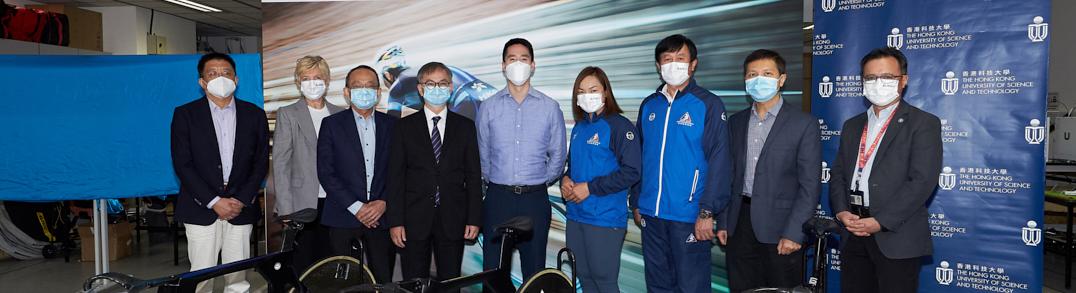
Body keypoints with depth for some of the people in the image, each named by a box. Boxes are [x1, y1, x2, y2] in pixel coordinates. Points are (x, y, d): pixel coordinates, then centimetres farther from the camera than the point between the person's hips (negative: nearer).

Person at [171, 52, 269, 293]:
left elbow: (261, 162, 6)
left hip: (241, 209, 2)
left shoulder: (254, 114, 8)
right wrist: (214, 202, -11)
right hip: (201, 210, -1)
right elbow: (182, 164, -4)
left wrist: (241, 200, -6)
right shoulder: (185, 114, 3)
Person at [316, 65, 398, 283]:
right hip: (343, 217, -1)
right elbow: (325, 172, -3)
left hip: (381, 216, 2)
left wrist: (384, 203, -7)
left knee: (383, 281, 2)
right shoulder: (332, 124, 3)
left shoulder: (392, 124, 9)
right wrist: (356, 207, -10)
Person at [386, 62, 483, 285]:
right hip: (414, 220, 0)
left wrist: (474, 219, -1)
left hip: (453, 221, 1)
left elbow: (473, 175, 5)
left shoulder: (465, 127, 7)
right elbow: (396, 176, 1)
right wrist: (395, 221, -6)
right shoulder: (405, 126, 4)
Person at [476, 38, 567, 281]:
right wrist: (493, 180, 8)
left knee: (534, 268, 8)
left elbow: (558, 154, 8)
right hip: (497, 197, 0)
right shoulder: (488, 107, 4)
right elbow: (482, 154, 10)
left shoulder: (550, 107, 3)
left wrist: (543, 181, 6)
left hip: (535, 198, 0)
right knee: (493, 269, 5)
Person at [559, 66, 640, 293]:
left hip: (605, 219, -7)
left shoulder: (619, 126, -9)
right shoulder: (579, 127, 13)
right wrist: (565, 180, 1)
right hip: (576, 216, 7)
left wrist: (590, 188, -16)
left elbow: (631, 172, -15)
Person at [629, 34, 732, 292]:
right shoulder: (649, 105, 10)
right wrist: (636, 202, 12)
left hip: (689, 217, -5)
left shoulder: (708, 104, -5)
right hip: (651, 214, 5)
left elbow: (719, 162, -10)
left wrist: (707, 212, -15)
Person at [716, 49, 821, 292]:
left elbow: (810, 184, -8)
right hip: (740, 226, 4)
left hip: (779, 228, -4)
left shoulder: (804, 124, -5)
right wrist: (723, 222, 7)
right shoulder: (736, 122, 10)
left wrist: (793, 233, -14)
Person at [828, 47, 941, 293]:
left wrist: (880, 222, -17)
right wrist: (841, 212, -5)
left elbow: (922, 181, -12)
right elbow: (838, 174, 13)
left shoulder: (923, 123, -1)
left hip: (896, 238, -5)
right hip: (852, 235, 5)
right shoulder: (852, 126, 17)